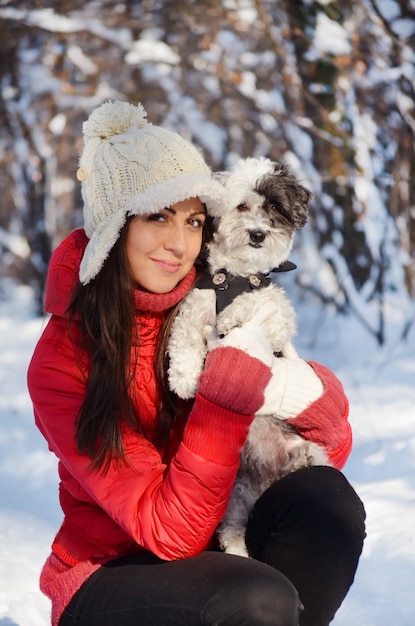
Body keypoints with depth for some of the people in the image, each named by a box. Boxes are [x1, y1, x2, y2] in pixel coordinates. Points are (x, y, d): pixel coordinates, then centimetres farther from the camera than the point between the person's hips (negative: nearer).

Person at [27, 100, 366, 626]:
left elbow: (333, 450, -3)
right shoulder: (62, 362, -16)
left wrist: (307, 395, -26)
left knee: (327, 496, -24)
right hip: (106, 581, -4)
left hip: (213, 558, 5)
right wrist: (224, 398, -31)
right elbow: (171, 532, -22)